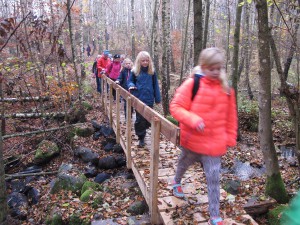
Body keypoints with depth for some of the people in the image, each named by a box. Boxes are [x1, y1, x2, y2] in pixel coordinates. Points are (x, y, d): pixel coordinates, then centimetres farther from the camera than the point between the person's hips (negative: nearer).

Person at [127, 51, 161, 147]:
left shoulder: (152, 71, 0)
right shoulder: (135, 71, -1)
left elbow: (155, 85, 3)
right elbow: (130, 81, 11)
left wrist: (157, 98, 3)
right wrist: (131, 85, -14)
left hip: (149, 99, 1)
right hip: (139, 99, -1)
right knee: (140, 119, 3)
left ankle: (143, 132, 35)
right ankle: (141, 137, 14)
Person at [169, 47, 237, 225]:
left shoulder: (226, 89, -2)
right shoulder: (191, 84, -13)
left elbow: (231, 116, 6)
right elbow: (175, 107, -14)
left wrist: (230, 139, 6)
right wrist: (193, 119, -27)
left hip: (214, 143, 1)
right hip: (192, 140, -1)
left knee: (214, 179, 2)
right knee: (184, 164, 25)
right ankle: (177, 182, 59)